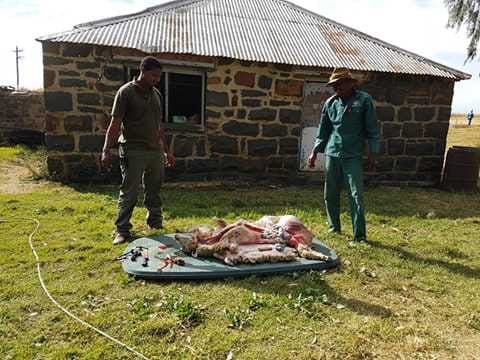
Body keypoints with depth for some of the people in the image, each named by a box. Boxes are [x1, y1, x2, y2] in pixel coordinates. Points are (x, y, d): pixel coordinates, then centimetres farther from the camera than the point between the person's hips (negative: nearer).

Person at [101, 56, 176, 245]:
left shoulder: (156, 94, 14)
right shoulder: (126, 92, -5)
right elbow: (115, 124, -9)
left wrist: (167, 151, 19)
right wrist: (106, 150, -17)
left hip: (155, 150, 6)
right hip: (133, 151, -6)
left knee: (154, 192, 12)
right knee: (129, 193, -1)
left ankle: (156, 225, 24)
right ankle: (122, 230, 8)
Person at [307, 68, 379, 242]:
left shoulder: (364, 100, 0)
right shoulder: (330, 103, 9)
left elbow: (372, 129, 0)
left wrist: (372, 154, -4)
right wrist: (315, 152, 11)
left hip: (353, 156, -4)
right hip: (332, 154, 4)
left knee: (356, 196, -5)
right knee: (330, 195, 9)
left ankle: (360, 235, 1)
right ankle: (334, 228, 24)